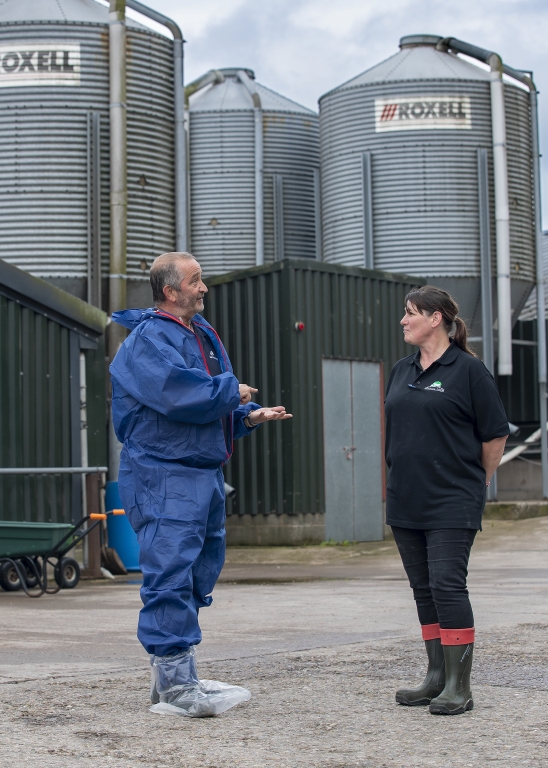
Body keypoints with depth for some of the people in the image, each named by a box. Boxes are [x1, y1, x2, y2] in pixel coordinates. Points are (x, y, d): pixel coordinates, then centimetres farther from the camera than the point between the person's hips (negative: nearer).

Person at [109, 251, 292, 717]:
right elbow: (182, 393, -27)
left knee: (200, 573, 13)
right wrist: (232, 391, -11)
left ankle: (174, 677, 22)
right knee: (172, 574, -11)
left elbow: (218, 406, 25)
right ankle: (175, 686, -9)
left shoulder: (202, 334, 19)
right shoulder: (149, 338, -11)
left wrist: (248, 416, 5)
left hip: (205, 471, 10)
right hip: (164, 475, -10)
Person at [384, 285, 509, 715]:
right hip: (407, 502, 7)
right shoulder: (402, 371, 13)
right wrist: (400, 479, 16)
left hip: (452, 503, -7)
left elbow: (495, 435, -3)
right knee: (424, 588, 10)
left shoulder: (468, 369, -7)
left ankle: (460, 687, -7)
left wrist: (475, 484, 4)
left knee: (447, 584, -11)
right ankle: (437, 677, 19)